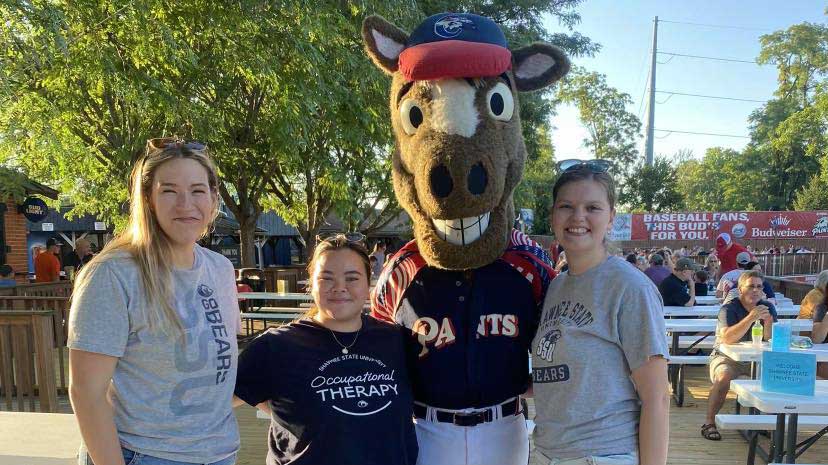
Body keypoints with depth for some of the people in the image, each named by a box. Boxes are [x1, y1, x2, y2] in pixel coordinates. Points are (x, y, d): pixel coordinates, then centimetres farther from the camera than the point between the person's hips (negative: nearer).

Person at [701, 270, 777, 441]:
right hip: (727, 358, -4)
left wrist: (768, 321, -25)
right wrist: (751, 317, -36)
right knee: (723, 378, -34)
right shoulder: (729, 309, -13)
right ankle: (709, 423, -17)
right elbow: (727, 338, -30)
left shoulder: (768, 307, 2)